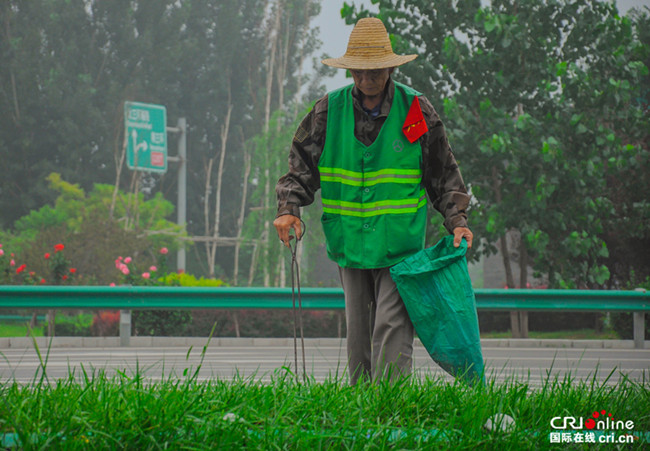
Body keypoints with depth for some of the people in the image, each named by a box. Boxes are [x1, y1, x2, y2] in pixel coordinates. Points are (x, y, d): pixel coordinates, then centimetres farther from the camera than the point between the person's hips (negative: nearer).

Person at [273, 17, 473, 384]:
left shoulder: (416, 110, -2)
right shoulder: (329, 111, 1)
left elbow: (443, 174, 6)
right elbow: (303, 164, 7)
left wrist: (457, 220, -1)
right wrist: (289, 207, -8)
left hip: (400, 243, -3)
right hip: (350, 241, 3)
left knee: (392, 329, -11)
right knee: (358, 331, 8)